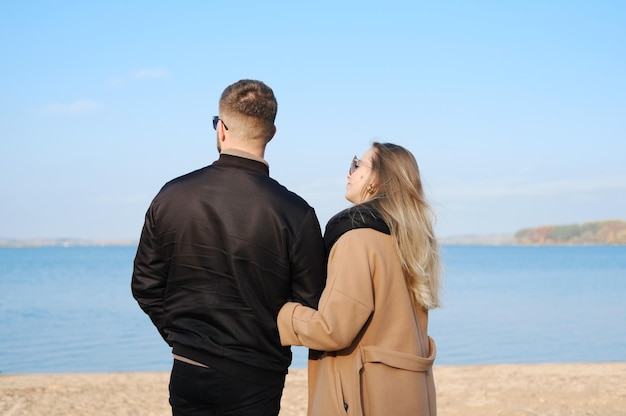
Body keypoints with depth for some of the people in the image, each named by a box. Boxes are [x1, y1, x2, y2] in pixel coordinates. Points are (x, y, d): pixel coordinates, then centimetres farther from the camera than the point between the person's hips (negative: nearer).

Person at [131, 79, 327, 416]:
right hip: (254, 382, -3)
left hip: (188, 373, 3)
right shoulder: (294, 213, -14)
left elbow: (145, 286, 3)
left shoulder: (171, 195, -5)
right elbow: (311, 304, -7)